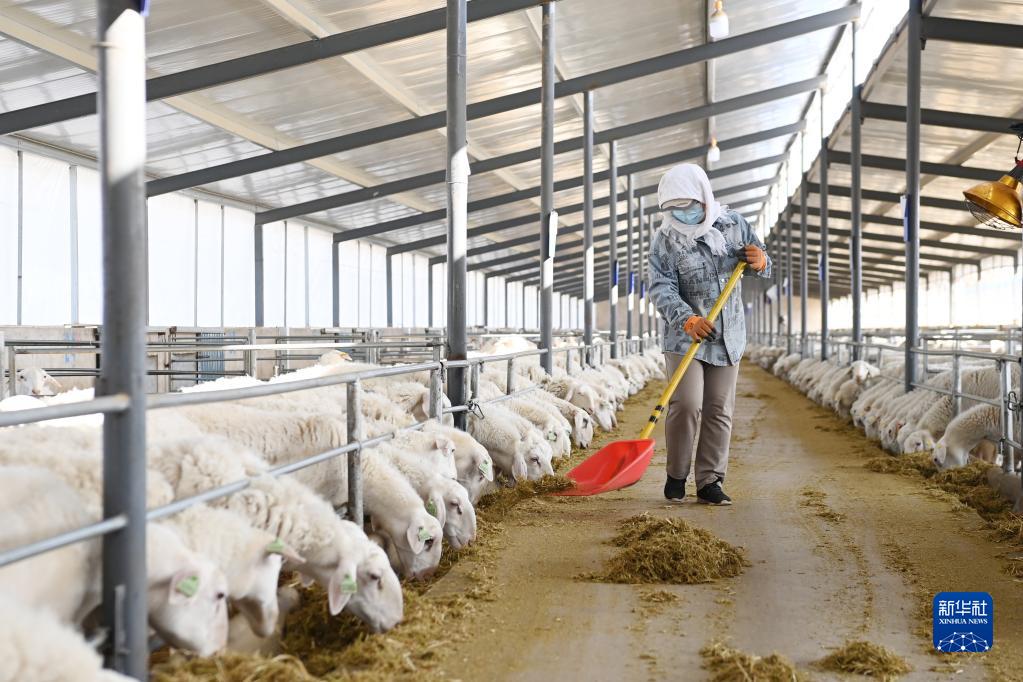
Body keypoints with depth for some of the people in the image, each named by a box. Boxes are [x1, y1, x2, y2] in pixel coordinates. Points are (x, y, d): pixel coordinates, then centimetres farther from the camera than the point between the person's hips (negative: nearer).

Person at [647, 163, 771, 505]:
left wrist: (760, 263, -14)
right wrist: (686, 318, -34)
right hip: (684, 336, -3)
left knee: (719, 411, 4)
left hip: (728, 336, 3)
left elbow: (763, 264, 12)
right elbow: (662, 288, -17)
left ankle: (709, 482, 11)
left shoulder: (733, 223, 1)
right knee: (687, 404, -14)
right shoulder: (665, 239, -8)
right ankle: (676, 475, 5)